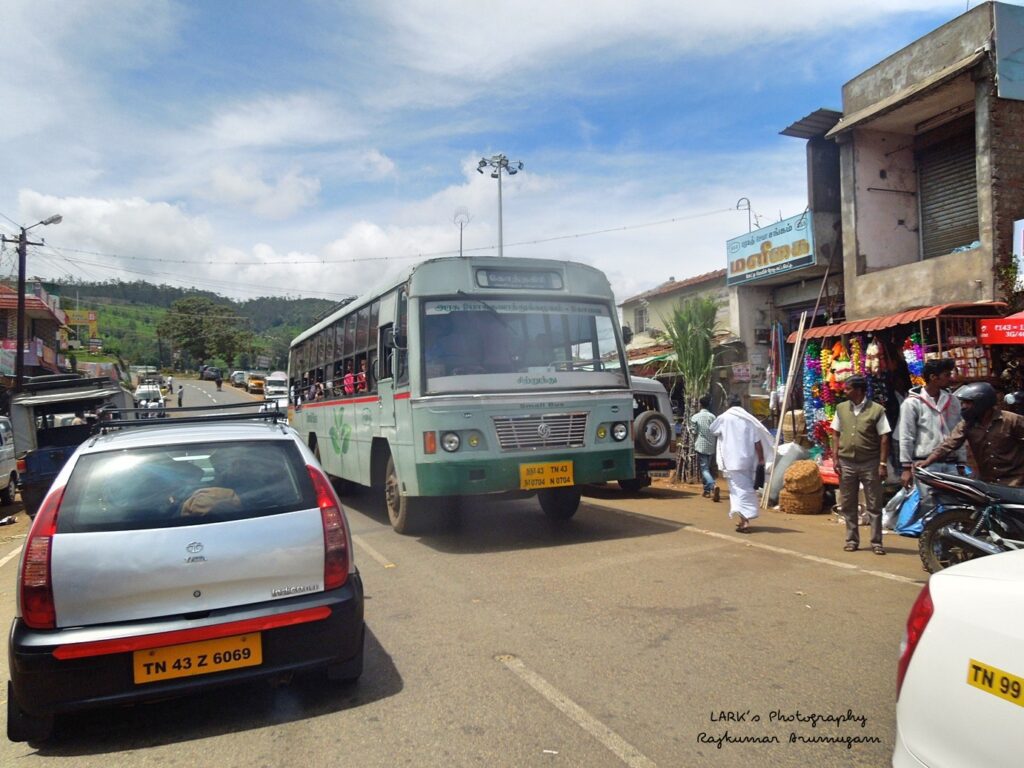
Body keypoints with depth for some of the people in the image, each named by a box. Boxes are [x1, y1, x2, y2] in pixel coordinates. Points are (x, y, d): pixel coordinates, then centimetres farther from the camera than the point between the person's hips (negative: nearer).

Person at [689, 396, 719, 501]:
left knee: (704, 469, -6)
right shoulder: (712, 417, 2)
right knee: (707, 467, 18)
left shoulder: (695, 417, -6)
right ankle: (707, 490, 21)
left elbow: (693, 431, -5)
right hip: (711, 446, 4)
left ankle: (713, 486, -30)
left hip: (701, 445, -4)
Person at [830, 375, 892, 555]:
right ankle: (852, 540, 19)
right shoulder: (841, 408, 7)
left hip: (869, 464, -3)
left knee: (874, 505, 3)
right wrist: (835, 458, 2)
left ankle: (876, 542, 11)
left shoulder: (876, 410, -4)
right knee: (848, 505, 9)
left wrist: (883, 463, -9)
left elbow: (884, 438, -4)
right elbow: (836, 434, 10)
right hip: (846, 463, 4)